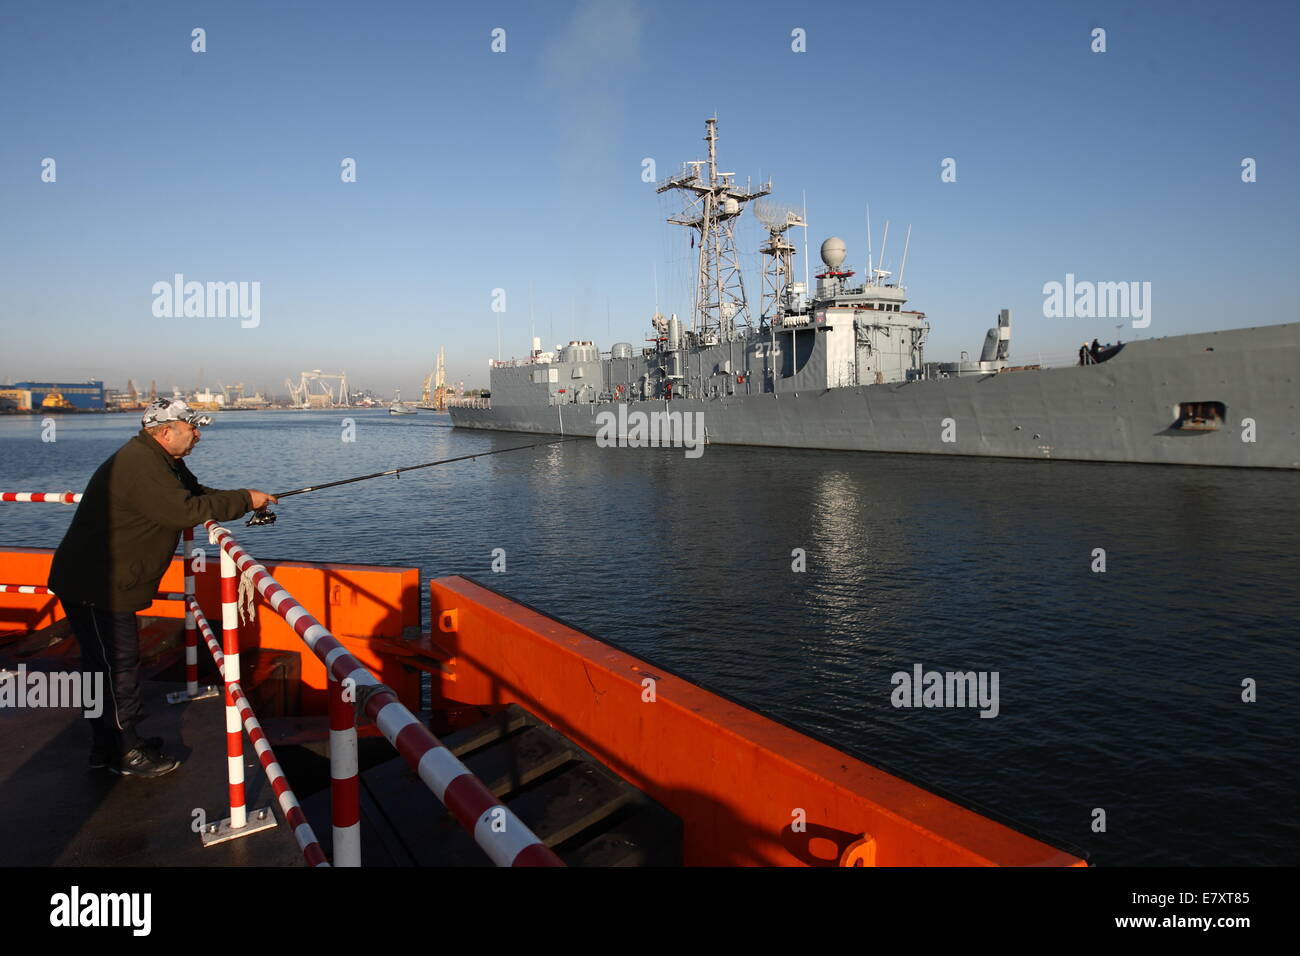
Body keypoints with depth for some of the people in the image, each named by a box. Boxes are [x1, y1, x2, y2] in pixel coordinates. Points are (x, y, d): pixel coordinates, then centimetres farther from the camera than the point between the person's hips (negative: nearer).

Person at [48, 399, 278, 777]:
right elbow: (185, 510, -31)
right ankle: (127, 755, 11)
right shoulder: (140, 466, -24)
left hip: (108, 582, 11)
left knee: (106, 665, 19)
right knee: (117, 666, -1)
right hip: (94, 587, -11)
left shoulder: (163, 462, 10)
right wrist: (244, 500, -23)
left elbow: (194, 493, 15)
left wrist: (244, 503, -1)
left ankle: (107, 746, 32)